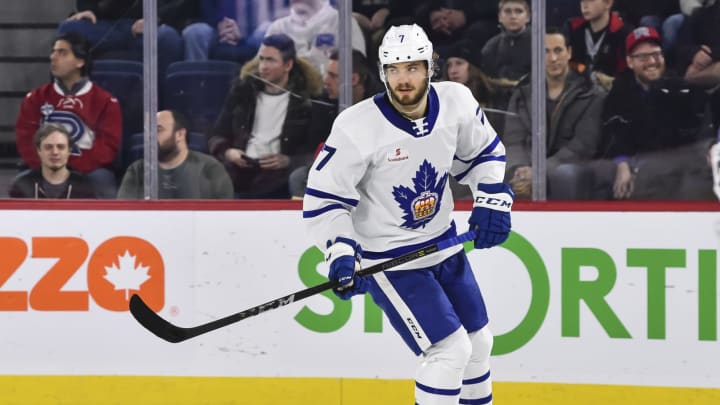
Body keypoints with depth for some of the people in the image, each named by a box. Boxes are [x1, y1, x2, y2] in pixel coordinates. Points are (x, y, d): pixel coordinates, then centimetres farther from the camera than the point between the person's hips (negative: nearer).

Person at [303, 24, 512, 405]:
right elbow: (323, 198, -19)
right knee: (450, 350, -14)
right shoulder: (357, 128, -25)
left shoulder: (456, 102, -11)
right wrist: (341, 253, -30)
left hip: (444, 242, 6)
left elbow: (484, 151, 9)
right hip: (389, 258, -6)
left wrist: (492, 200, -4)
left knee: (478, 341, 17)